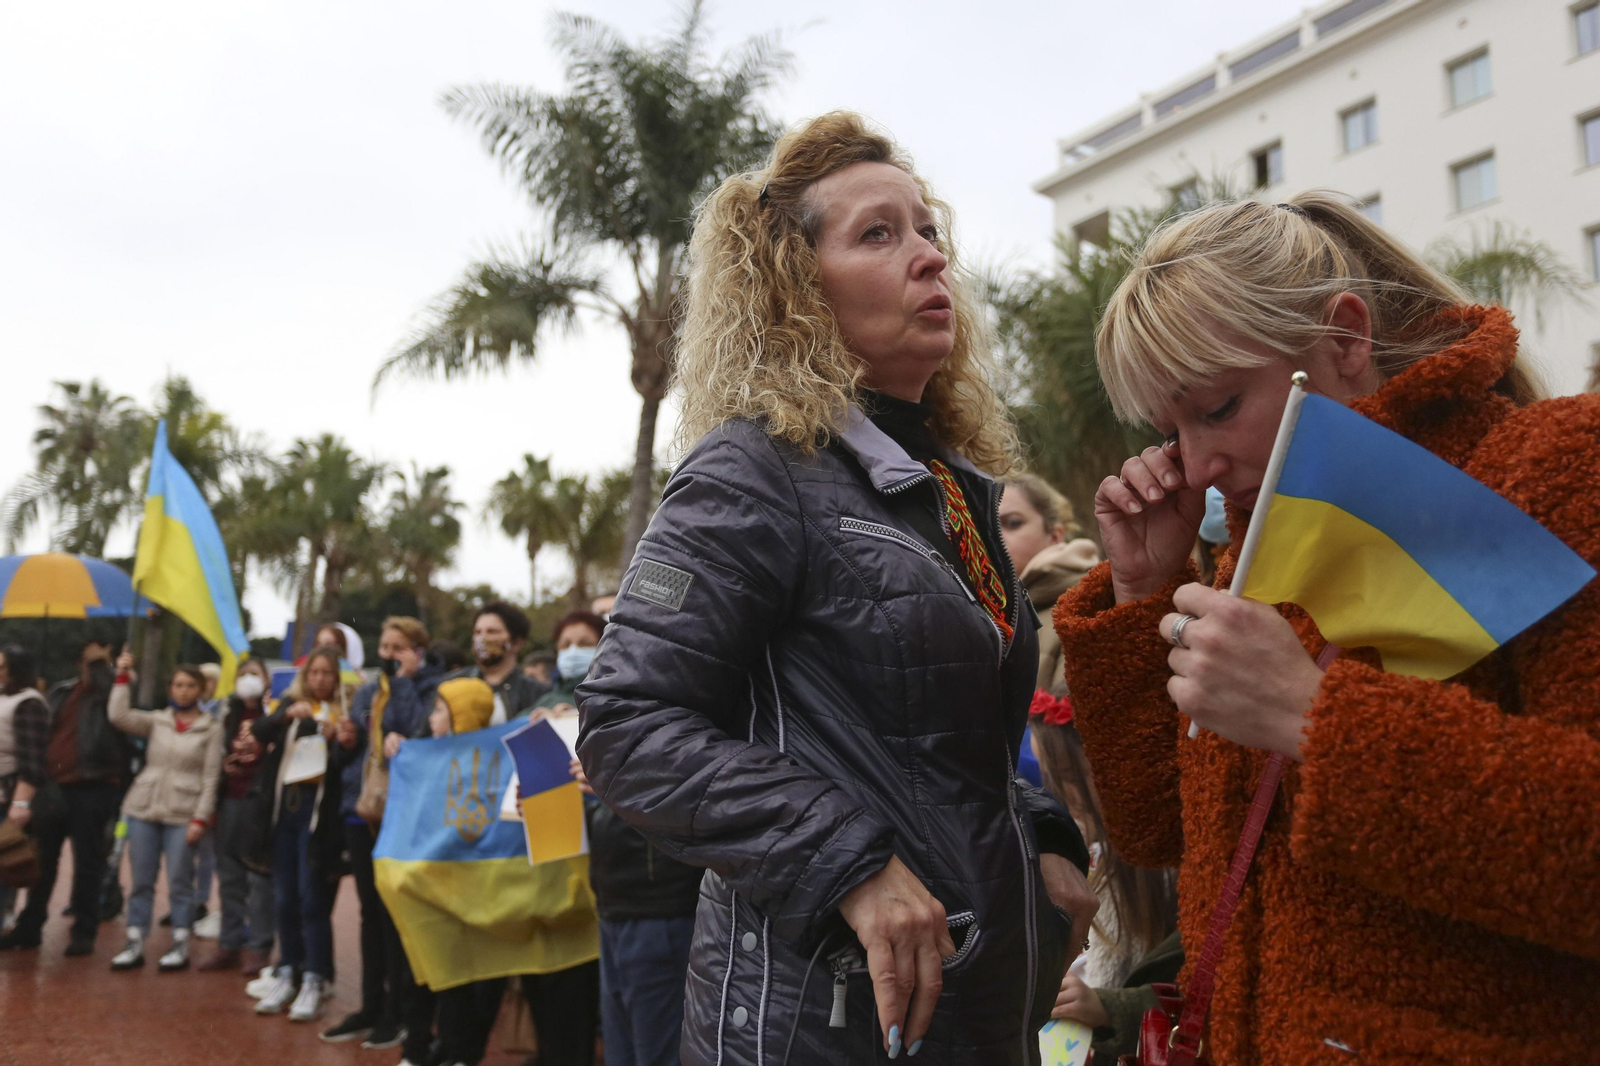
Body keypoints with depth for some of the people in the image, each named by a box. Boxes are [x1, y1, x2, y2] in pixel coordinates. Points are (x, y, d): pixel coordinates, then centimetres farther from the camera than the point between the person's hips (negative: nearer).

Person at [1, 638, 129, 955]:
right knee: (41, 859, 12)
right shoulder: (60, 692, 16)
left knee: (87, 862, 0)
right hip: (52, 786, 5)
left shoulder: (111, 692, 1)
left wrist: (102, 662, -13)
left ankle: (84, 932, 7)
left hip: (91, 789, -5)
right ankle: (29, 927, 23)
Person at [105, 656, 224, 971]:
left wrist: (200, 818, -9)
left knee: (179, 883, 0)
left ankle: (180, 947, 9)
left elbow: (211, 778, -3)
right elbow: (119, 715, -5)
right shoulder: (157, 721, 9)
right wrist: (123, 677, -4)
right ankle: (135, 945, 15)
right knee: (141, 882, 7)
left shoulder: (212, 728, 1)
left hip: (183, 815, -3)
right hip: (143, 809, 3)